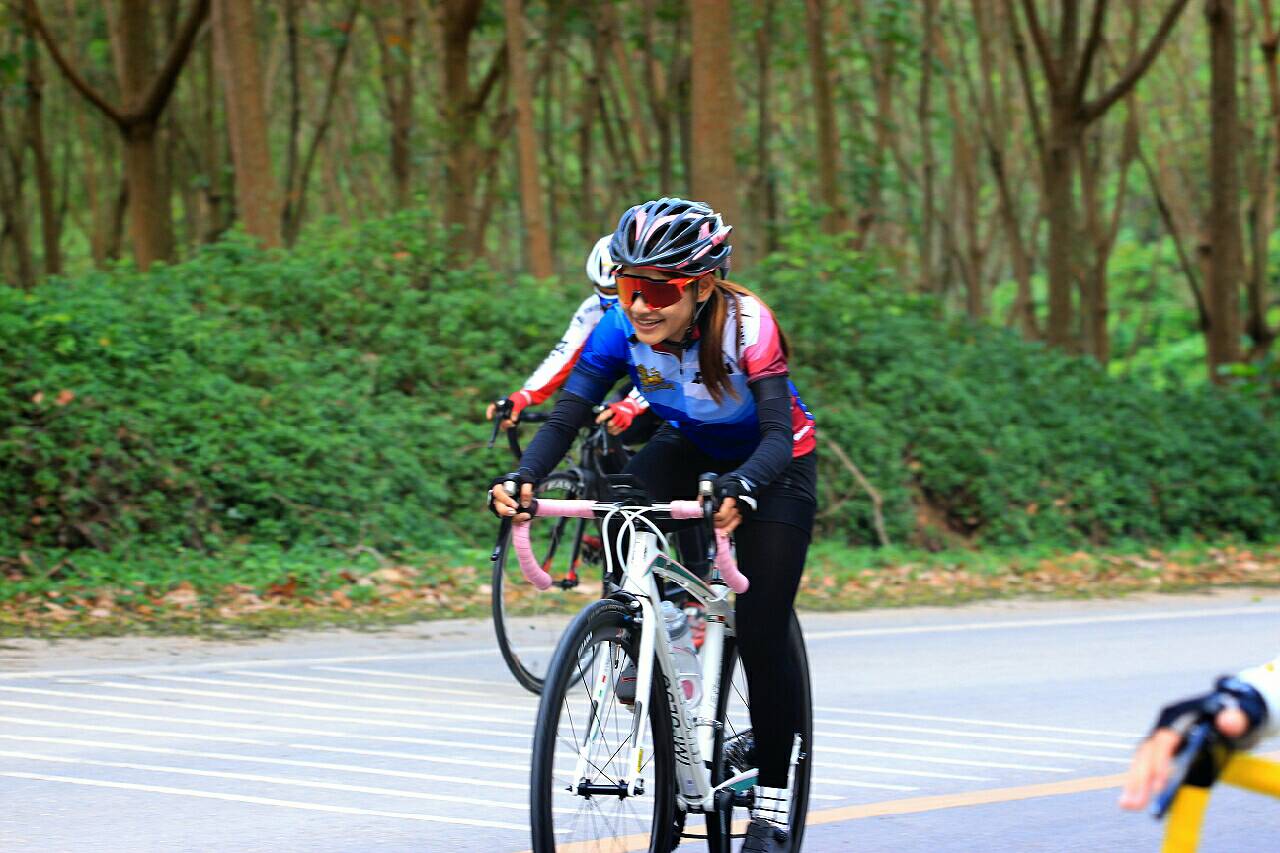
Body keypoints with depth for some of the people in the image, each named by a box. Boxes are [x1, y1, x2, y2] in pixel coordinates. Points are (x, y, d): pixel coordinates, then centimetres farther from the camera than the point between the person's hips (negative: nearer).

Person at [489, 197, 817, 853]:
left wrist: (739, 490, -63)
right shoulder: (624, 327, -25)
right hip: (688, 446, 4)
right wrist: (523, 478, -49)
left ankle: (772, 799, 6)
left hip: (772, 466, -3)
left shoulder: (745, 324, -35)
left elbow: (777, 434, -43)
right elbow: (568, 414, -29)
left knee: (761, 637, -11)